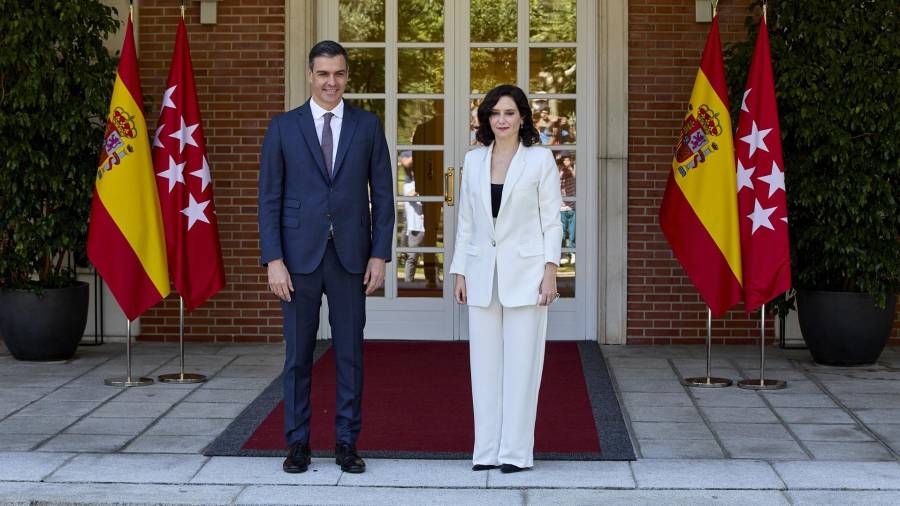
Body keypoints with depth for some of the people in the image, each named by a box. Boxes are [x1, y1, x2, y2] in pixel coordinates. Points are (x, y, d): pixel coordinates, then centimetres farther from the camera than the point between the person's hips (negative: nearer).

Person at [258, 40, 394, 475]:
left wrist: (380, 255, -3)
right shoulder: (283, 127, 2)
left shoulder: (367, 126, 5)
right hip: (299, 255, -1)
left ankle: (346, 443, 14)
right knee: (298, 353, 5)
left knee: (349, 353, 5)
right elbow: (269, 198, 0)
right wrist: (273, 260, -8)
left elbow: (382, 195, 5)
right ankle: (298, 443, 14)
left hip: (350, 256, 1)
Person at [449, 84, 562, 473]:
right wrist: (460, 272, 9)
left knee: (521, 362, -1)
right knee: (485, 364, 5)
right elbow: (466, 222, 13)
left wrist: (550, 270, -9)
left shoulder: (540, 159, 0)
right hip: (483, 275, 4)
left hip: (524, 273, -4)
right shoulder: (473, 160, 10)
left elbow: (551, 220, -1)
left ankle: (516, 451, 4)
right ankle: (486, 450, 11)